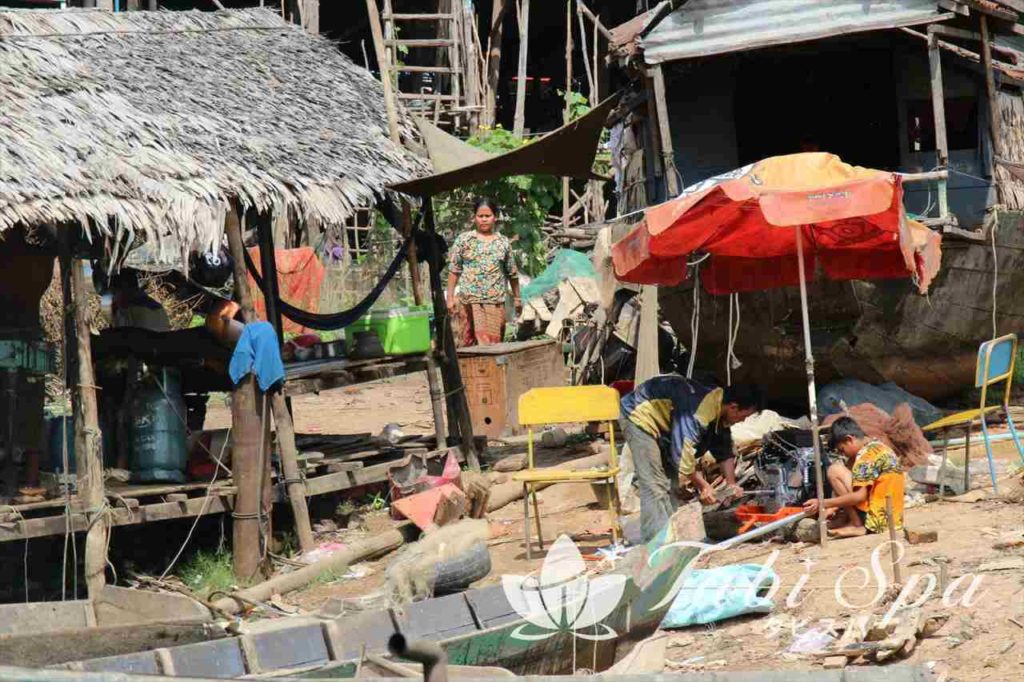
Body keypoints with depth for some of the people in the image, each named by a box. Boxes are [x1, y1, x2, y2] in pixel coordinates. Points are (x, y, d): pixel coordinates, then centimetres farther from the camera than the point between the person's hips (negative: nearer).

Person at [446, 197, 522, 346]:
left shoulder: (503, 243, 9)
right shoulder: (463, 240, 4)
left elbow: (512, 273, 15)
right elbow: (454, 270, 5)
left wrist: (517, 298, 17)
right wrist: (450, 297, 1)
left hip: (496, 302, 2)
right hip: (470, 301, -2)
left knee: (495, 342, 1)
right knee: (471, 341, -9)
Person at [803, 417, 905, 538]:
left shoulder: (867, 454, -14)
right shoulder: (879, 446, 15)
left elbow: (859, 496, -21)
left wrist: (823, 504, -17)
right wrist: (835, 506, 15)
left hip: (877, 519, -10)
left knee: (835, 470, -9)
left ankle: (858, 525, -7)